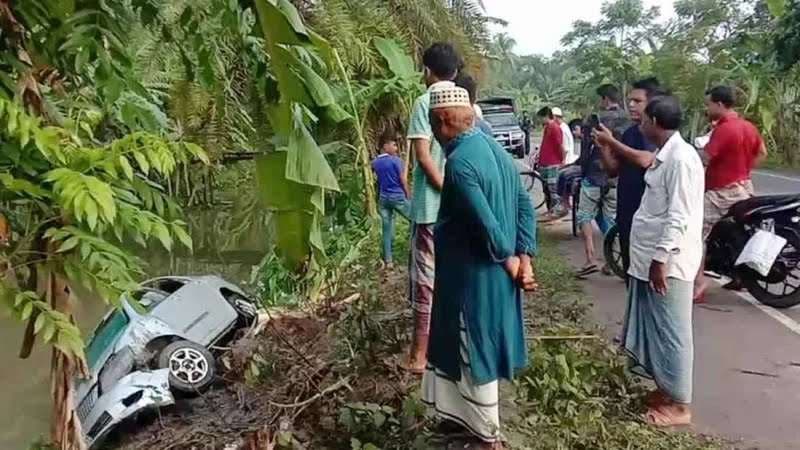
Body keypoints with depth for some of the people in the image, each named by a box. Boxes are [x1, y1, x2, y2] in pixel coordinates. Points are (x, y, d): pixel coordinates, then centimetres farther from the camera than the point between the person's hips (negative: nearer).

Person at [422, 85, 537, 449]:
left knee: (475, 352, 7)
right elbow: (525, 206, 6)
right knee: (480, 347, 22)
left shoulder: (459, 162, -23)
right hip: (495, 273, 9)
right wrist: (524, 258, 3)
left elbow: (486, 224, -27)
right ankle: (473, 416, 41)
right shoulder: (494, 148, 6)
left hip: (473, 276, -9)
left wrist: (509, 259, -10)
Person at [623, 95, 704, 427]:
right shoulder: (664, 155, 11)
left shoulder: (681, 157, -18)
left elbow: (679, 217, -22)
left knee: (672, 332, 1)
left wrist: (660, 259, -22)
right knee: (656, 329, 18)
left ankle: (679, 404, 14)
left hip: (668, 261, -10)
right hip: (653, 258, 10)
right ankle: (666, 388, 32)